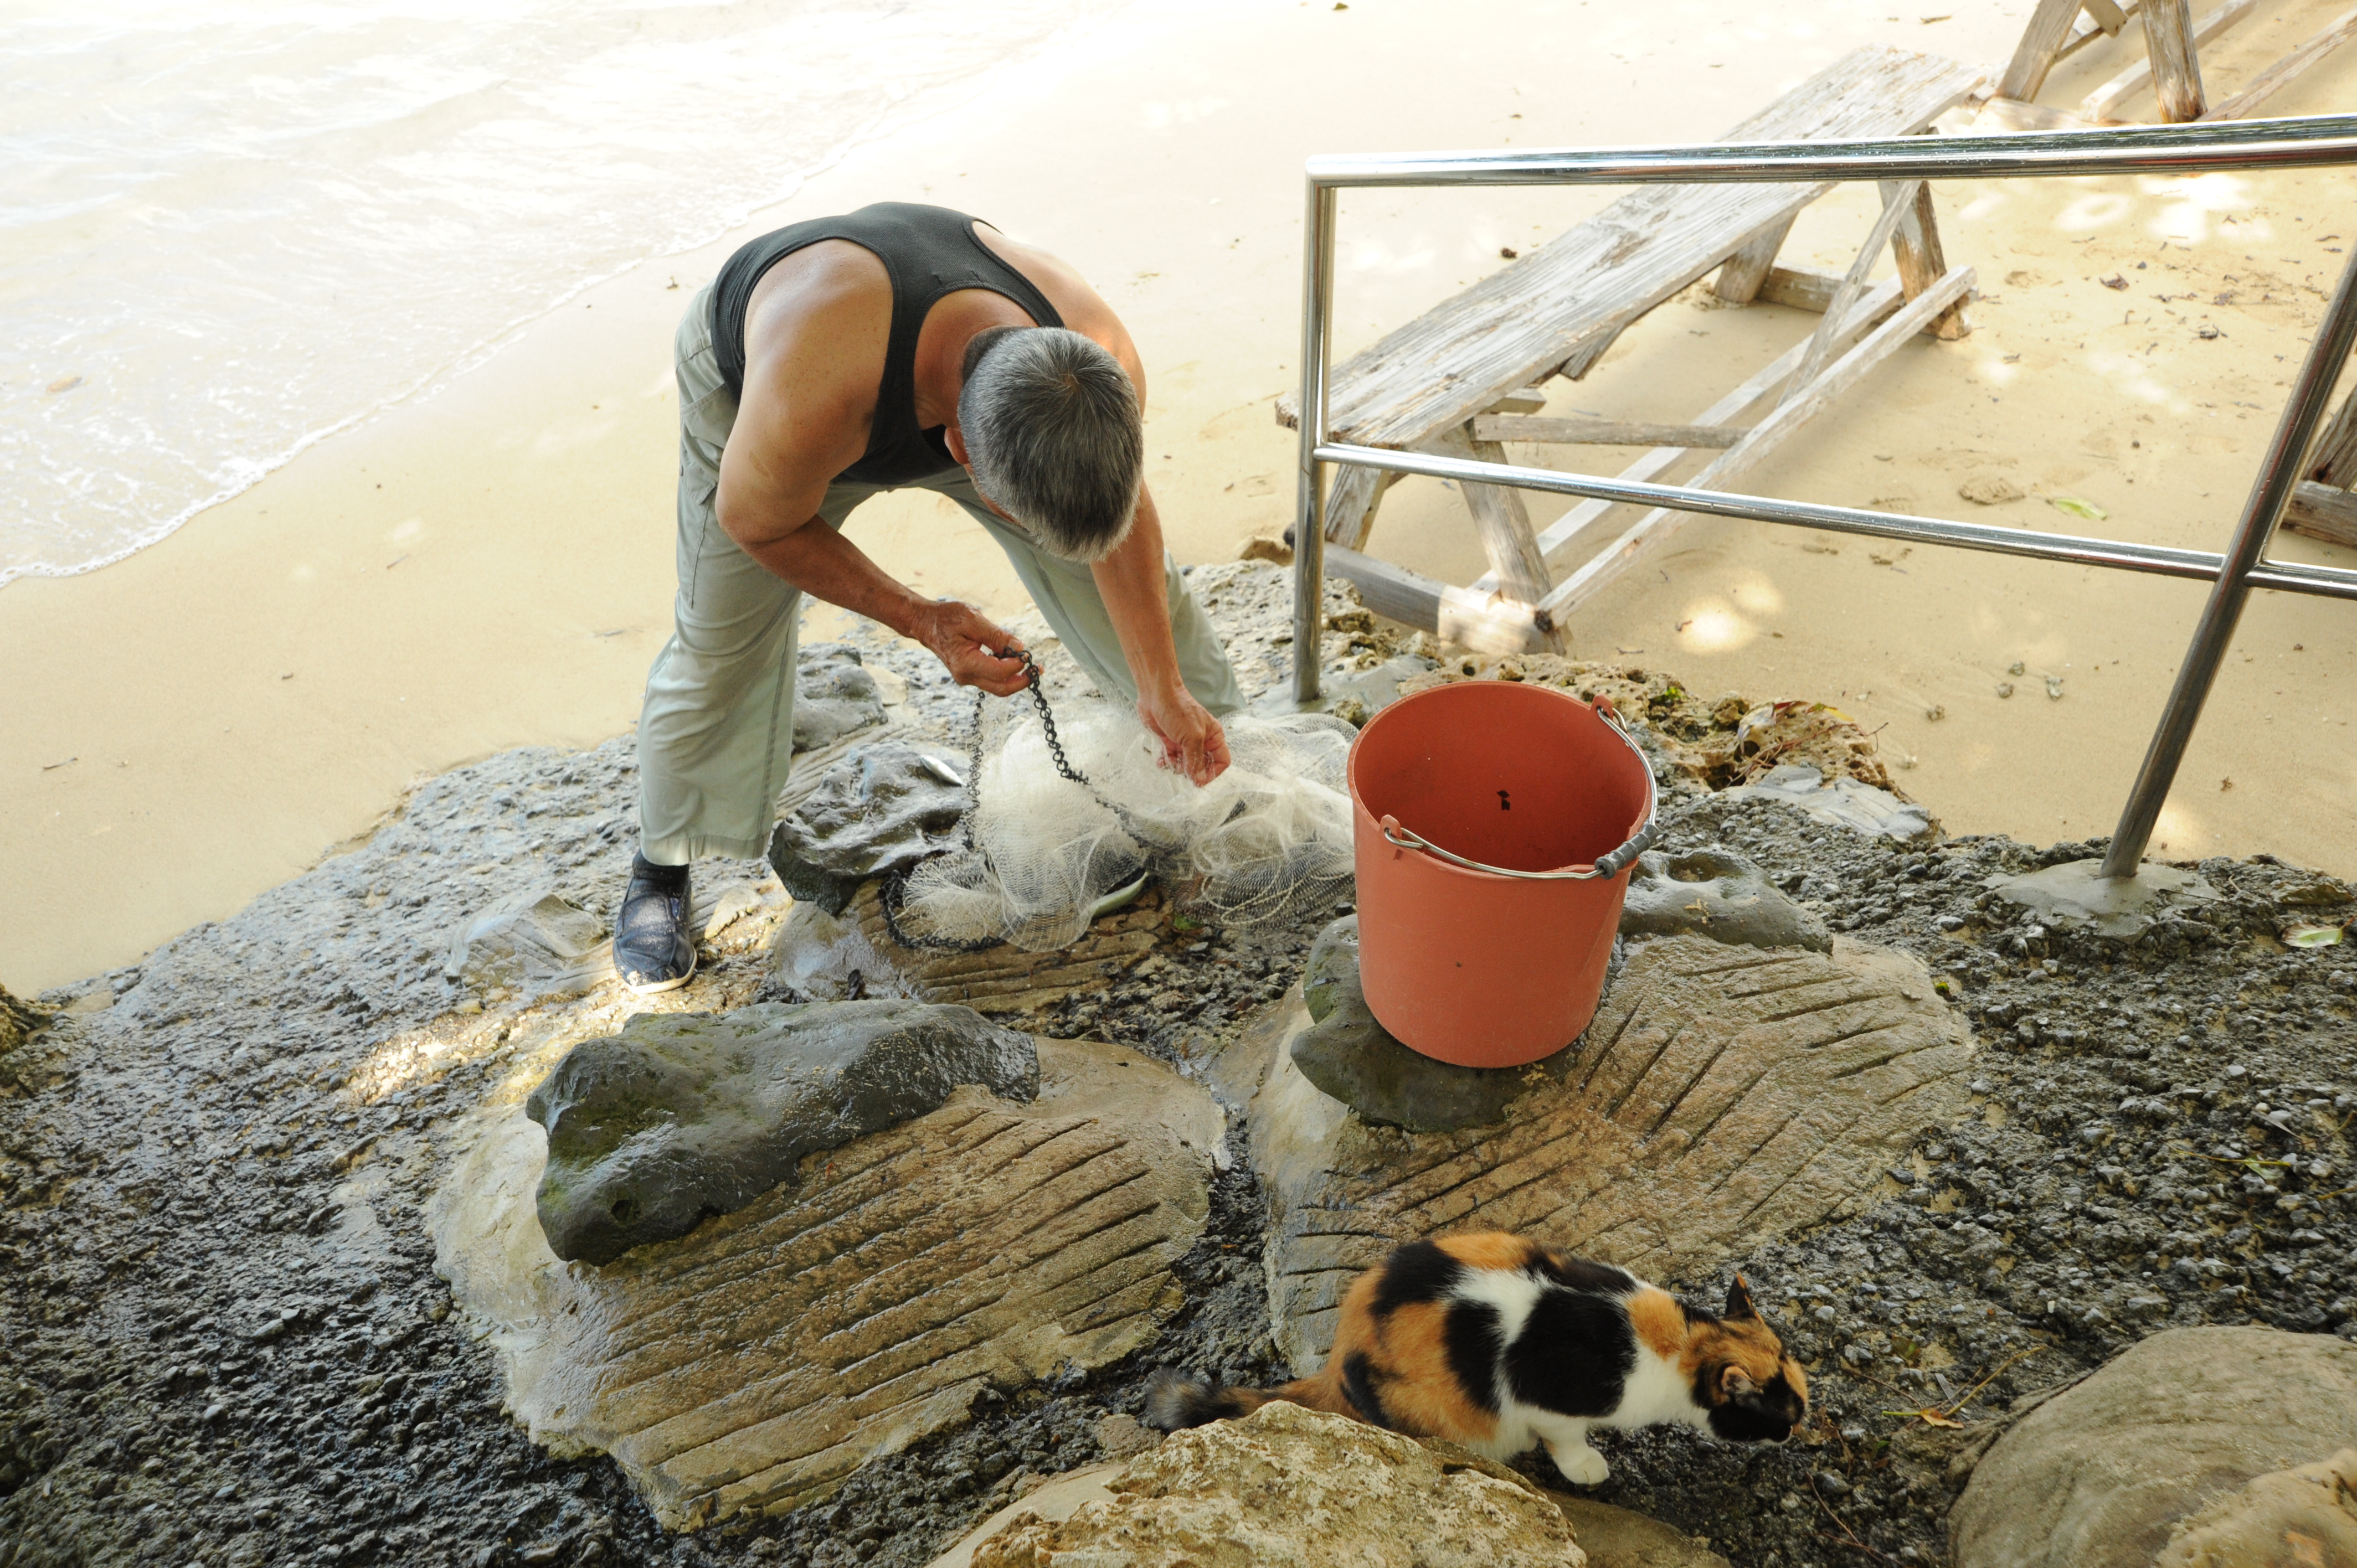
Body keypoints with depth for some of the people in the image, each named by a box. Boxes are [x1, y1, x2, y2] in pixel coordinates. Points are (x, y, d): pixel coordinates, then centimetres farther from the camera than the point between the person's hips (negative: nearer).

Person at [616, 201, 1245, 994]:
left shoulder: (1103, 368, -36)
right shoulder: (809, 402, -49)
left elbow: (1127, 519, -15)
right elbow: (757, 523, -25)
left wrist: (1164, 691, -10)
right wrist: (918, 618, -31)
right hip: (750, 374, -3)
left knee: (1109, 540, 4)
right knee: (722, 645, -3)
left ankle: (1222, 722, 31)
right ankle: (660, 866, 24)